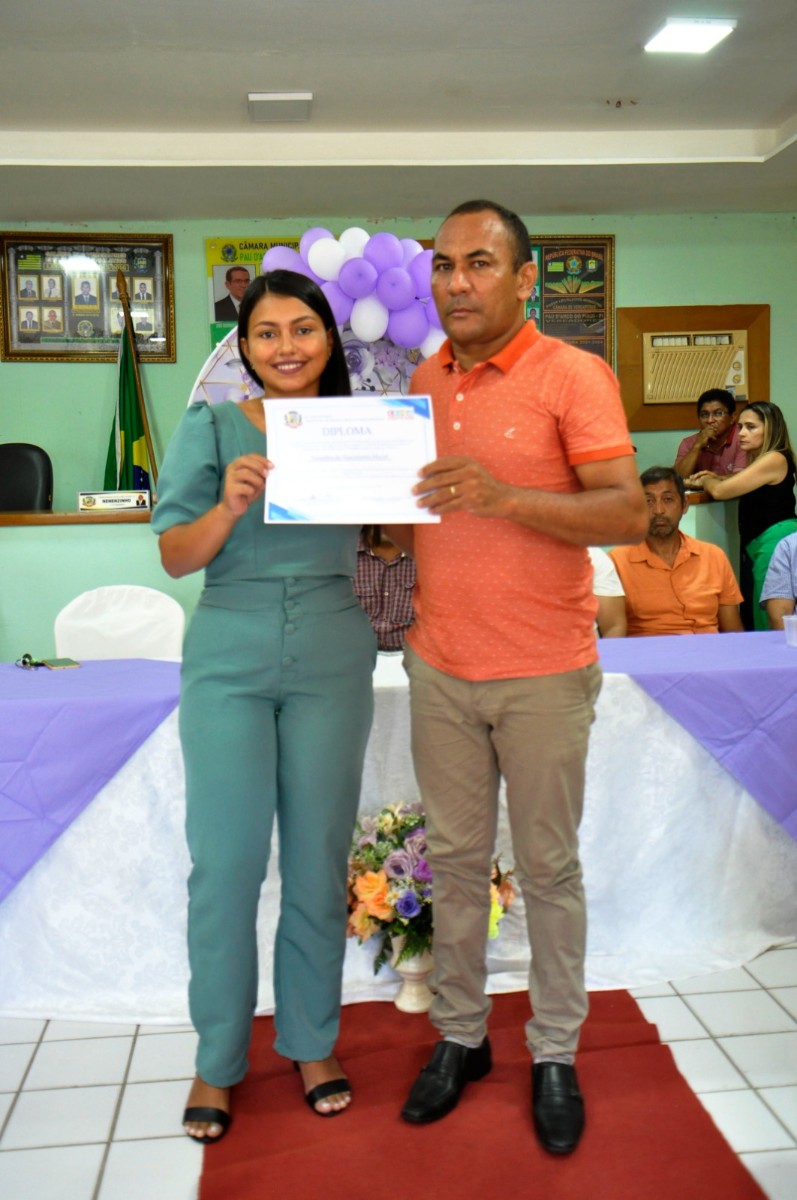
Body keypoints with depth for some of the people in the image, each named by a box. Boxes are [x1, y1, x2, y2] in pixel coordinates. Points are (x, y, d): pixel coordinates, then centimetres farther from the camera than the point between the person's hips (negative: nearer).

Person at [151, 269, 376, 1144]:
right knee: (226, 862, 2)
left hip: (332, 662, 2)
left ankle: (311, 1041, 27)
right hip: (230, 659, -1)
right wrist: (230, 505, -22)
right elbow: (176, 557, -4)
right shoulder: (209, 429, 1)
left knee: (318, 860, 8)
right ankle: (217, 1061, 21)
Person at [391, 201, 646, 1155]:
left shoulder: (574, 375, -8)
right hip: (440, 666, 5)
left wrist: (506, 496, -29)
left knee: (548, 866, 8)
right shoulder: (422, 382, 10)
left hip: (542, 675, -4)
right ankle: (460, 1033, 31)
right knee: (455, 857, 14)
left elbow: (628, 513, -17)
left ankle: (555, 1054, 26)